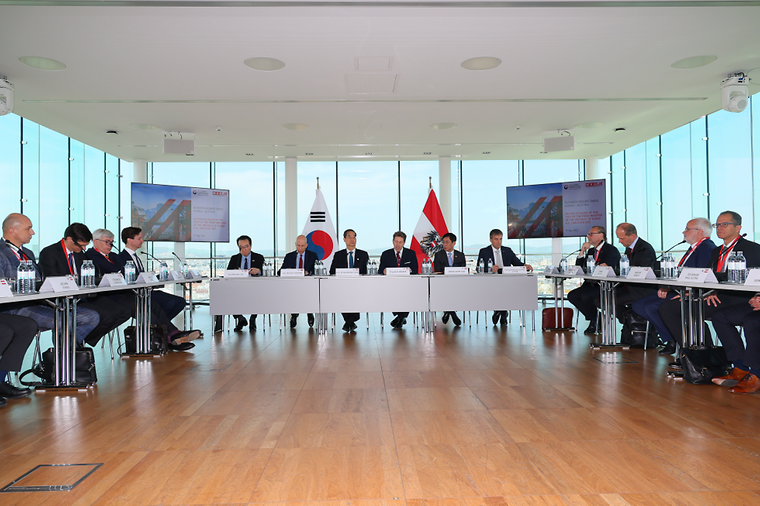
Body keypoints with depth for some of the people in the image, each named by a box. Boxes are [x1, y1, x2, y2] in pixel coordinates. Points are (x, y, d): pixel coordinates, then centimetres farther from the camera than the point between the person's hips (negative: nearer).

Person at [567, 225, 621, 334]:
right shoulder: (591, 251, 19)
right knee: (572, 295, -14)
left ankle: (596, 322, -6)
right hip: (591, 284, 8)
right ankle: (593, 319, -3)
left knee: (585, 296, -31)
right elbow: (578, 268, 14)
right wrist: (582, 251, 6)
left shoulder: (612, 250, -4)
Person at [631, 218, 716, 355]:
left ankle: (674, 342, -4)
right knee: (638, 305, 0)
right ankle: (671, 339, 1)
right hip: (677, 291, 11)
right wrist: (666, 288, 0)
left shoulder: (707, 248, -11)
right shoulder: (694, 248, 21)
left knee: (651, 307, -25)